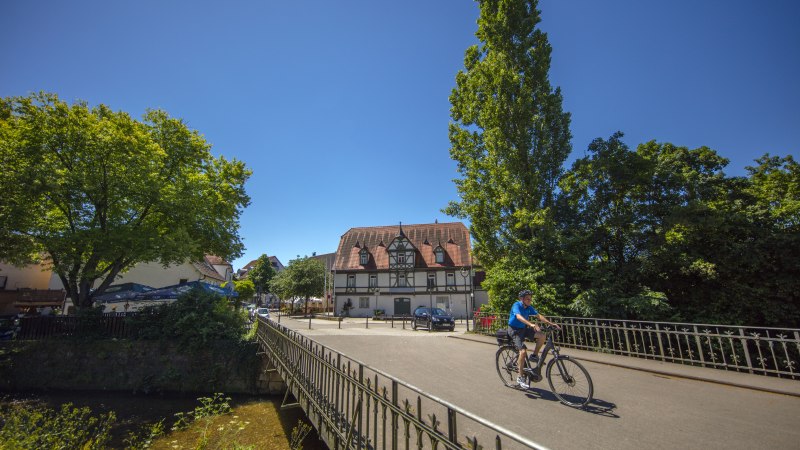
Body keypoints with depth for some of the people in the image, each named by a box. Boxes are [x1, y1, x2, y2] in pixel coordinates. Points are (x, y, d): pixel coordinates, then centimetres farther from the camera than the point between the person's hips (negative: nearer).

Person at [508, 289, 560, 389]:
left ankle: (535, 355, 6)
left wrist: (551, 323, -18)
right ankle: (520, 377, -7)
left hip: (524, 329, 6)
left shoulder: (529, 307, 0)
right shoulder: (516, 305, -21)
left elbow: (539, 316, -5)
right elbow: (519, 317, -38)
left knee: (542, 336, -15)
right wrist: (531, 324, -52)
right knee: (523, 351, -21)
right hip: (514, 330, -6)